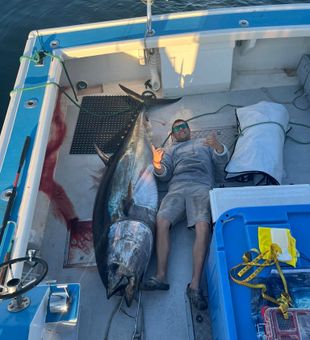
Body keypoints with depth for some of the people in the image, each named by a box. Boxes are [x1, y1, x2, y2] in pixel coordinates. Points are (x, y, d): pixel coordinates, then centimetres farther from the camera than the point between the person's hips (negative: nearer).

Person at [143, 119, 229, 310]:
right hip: (177, 188, 2)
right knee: (162, 221, -27)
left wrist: (218, 146, -5)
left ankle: (195, 285, -33)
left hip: (202, 187, -1)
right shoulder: (171, 150, 34)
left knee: (203, 226, -29)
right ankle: (161, 276, -28)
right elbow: (165, 175, 18)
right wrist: (157, 164, -4)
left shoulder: (205, 143, 33)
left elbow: (222, 161, 17)